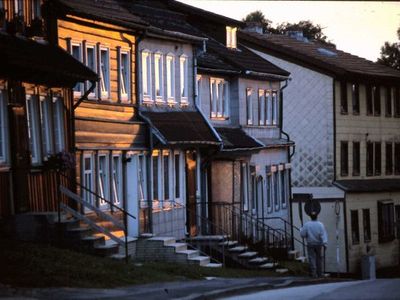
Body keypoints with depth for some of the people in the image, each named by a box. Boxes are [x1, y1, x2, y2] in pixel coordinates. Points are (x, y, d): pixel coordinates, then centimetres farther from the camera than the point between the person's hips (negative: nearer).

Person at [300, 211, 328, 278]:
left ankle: (314, 274, -8)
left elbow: (302, 234, -4)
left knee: (312, 259, -1)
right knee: (319, 259, 12)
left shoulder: (306, 225, -7)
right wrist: (325, 243, -17)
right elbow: (323, 235, -13)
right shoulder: (320, 225, -6)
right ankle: (319, 274, 15)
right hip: (318, 244, 1)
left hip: (310, 244, -1)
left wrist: (301, 229, 16)